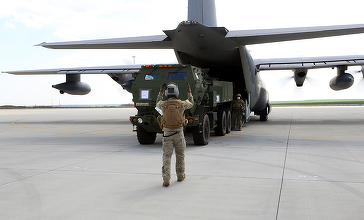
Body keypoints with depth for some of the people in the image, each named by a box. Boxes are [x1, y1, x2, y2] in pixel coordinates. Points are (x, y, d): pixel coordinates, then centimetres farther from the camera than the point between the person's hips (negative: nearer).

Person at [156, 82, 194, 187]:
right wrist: (189, 91, 31)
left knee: (166, 157, 0)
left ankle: (166, 179, -10)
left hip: (167, 133, 0)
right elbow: (191, 103, 20)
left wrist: (161, 91, 28)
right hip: (179, 133, 0)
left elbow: (158, 103, 25)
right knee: (180, 155, 17)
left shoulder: (163, 104, -3)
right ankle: (180, 176, 30)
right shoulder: (181, 104, -4)